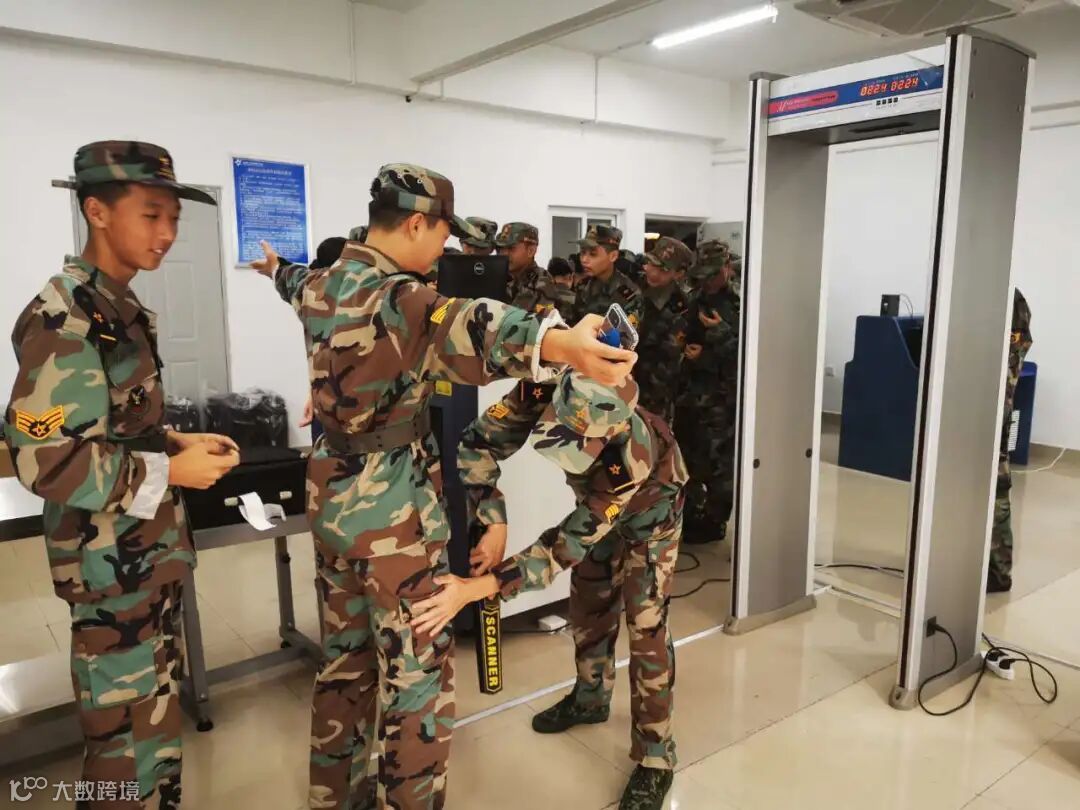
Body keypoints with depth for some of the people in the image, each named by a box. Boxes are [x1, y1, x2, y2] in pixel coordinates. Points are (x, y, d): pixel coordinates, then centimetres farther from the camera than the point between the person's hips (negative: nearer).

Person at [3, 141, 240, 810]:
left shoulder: (126, 309, 10)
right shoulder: (62, 321, -19)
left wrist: (180, 441, 2)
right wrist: (170, 472, -20)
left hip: (154, 549, 9)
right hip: (112, 560, -9)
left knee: (161, 711, 21)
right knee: (126, 734, 5)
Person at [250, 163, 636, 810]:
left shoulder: (319, 287, 5)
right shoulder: (396, 297, -22)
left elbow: (296, 283, 31)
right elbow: (458, 324, -45)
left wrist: (275, 268, 57)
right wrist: (560, 342, -65)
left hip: (333, 497, 9)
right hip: (393, 509, -9)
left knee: (345, 659, 21)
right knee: (417, 675, 6)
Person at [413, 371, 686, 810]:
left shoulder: (632, 454, -47)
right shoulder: (543, 391, -37)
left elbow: (566, 546, -44)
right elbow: (478, 444, -26)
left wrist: (473, 590, -49)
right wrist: (495, 527, -33)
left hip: (648, 503, -5)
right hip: (597, 501, 5)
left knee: (645, 622, -8)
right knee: (589, 600, 16)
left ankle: (655, 757, 6)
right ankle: (590, 698, 39)